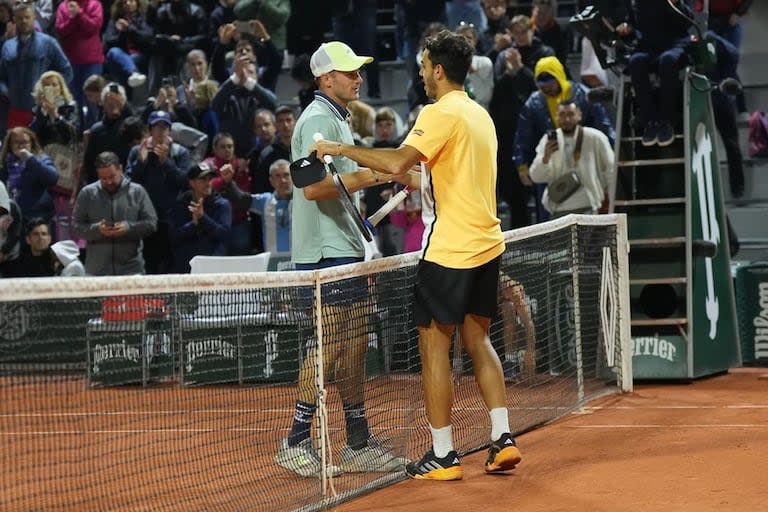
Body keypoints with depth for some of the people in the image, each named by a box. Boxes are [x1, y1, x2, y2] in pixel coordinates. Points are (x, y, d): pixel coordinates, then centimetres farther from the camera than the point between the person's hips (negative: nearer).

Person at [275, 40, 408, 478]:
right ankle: (297, 444, -6)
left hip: (346, 249, 10)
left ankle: (359, 445, 14)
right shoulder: (317, 120, -12)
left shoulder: (339, 120, 20)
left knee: (355, 345, 10)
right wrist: (370, 175, -21)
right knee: (329, 346, -11)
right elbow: (313, 186, -23)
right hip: (325, 252, -10)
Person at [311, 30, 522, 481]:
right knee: (477, 341, 15)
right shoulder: (481, 114, 15)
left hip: (450, 250, -8)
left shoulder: (442, 113, -12)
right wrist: (413, 180, 23)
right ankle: (503, 439, 10)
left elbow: (398, 161, -25)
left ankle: (443, 456, 1)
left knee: (434, 346, -1)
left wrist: (344, 149, -16)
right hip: (487, 244, 8)